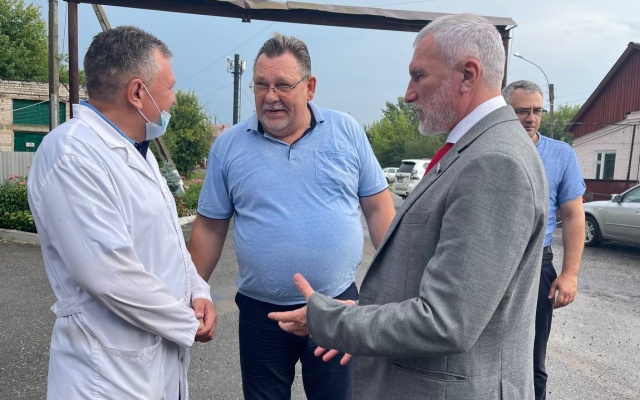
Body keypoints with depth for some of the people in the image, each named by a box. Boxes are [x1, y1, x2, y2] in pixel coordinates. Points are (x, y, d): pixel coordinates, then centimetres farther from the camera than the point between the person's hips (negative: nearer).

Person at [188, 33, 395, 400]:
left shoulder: (346, 131, -3)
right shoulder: (228, 146, -2)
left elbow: (378, 208, 1)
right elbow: (210, 229, 4)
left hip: (338, 304, 0)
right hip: (261, 312, 1)